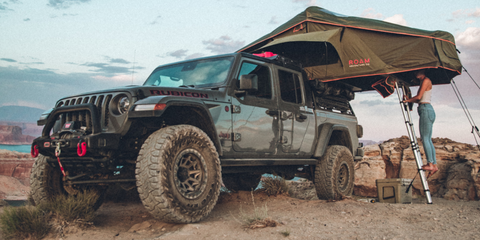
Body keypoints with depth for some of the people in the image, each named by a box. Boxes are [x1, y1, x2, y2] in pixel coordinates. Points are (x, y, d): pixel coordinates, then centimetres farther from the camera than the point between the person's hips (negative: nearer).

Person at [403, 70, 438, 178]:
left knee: (425, 138, -12)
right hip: (427, 111, 10)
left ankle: (430, 164, -15)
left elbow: (419, 97, -11)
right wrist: (409, 99, 19)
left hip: (426, 110, -10)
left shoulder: (426, 80, -4)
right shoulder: (423, 82, 23)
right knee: (428, 139, 5)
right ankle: (434, 165, 3)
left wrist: (408, 100, 3)